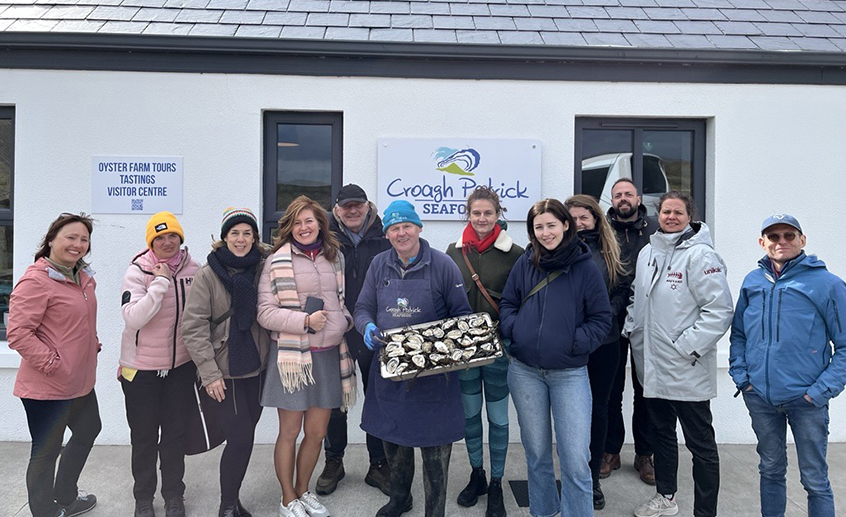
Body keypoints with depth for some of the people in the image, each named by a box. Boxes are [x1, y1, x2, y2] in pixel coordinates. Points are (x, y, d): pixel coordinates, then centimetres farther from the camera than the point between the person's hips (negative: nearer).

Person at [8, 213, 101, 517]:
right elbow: (17, 334, -22)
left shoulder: (84, 278, 8)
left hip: (81, 382, 10)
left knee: (88, 430, 25)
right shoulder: (35, 281, -18)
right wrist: (53, 364, -22)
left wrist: (93, 344, 9)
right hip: (47, 387, -10)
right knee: (46, 451, 6)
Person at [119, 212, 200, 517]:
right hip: (141, 368, -2)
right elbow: (133, 318, -25)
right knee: (144, 437, 11)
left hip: (181, 366, 3)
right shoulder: (137, 272, -12)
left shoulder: (193, 269, -1)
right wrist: (161, 282, -26)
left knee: (176, 434, 13)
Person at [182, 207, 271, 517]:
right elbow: (193, 326, -10)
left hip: (256, 368, 4)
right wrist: (209, 372, -14)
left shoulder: (263, 269, 1)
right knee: (240, 439, -5)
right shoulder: (208, 274, -8)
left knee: (243, 437, 12)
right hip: (225, 371, -3)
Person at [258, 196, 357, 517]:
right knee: (290, 432, 8)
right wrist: (305, 321, -19)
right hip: (293, 355, -4)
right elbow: (265, 313, -9)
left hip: (329, 355, 4)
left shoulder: (335, 257, 9)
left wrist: (346, 321, 2)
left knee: (317, 432, 13)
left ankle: (303, 491, 35)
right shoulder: (277, 262, -5)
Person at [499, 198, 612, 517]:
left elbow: (602, 319, -1)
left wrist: (575, 342, -13)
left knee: (576, 460, -4)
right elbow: (507, 305, 10)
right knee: (536, 452, 17)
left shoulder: (585, 267, -4)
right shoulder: (525, 263, 2)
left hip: (570, 373, -2)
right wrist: (514, 330, -7)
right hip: (525, 371, 3)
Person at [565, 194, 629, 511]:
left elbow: (624, 288, 8)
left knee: (598, 408, 9)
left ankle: (593, 478, 24)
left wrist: (607, 312, -7)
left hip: (604, 342, 2)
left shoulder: (608, 251, 6)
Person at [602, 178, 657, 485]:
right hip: (611, 320, 0)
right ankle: (611, 451, 24)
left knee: (645, 389, 10)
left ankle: (644, 454, 24)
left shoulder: (656, 229, 1)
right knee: (611, 388, 9)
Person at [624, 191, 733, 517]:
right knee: (661, 434, 21)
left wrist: (688, 347, -18)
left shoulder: (700, 255, -13)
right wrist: (631, 329, 9)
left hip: (687, 371, -7)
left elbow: (720, 310, -17)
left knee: (701, 444, 5)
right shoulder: (647, 253, 9)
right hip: (652, 367, 7)